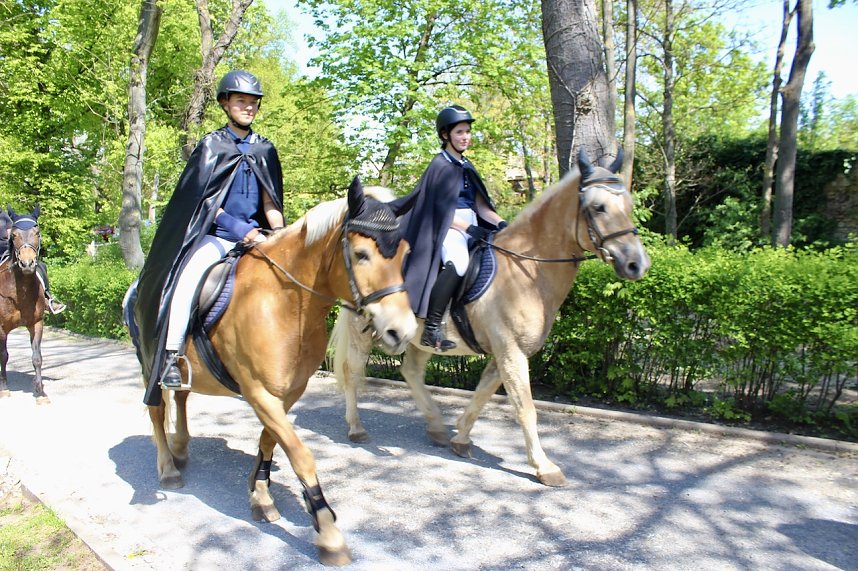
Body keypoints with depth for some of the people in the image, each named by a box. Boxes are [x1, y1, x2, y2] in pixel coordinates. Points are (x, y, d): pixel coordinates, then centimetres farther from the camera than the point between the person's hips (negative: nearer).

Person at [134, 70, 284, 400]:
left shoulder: (265, 150, 13)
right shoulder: (211, 146, 3)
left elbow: (270, 202, 9)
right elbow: (206, 200, -4)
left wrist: (279, 234, -10)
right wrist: (242, 230, -14)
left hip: (254, 237, 5)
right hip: (214, 235, -4)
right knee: (188, 274, -31)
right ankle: (170, 355, -26)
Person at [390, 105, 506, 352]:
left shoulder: (466, 167, 19)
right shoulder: (440, 165, -3)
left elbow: (480, 205, 15)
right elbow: (441, 211, -9)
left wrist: (501, 223, -2)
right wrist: (470, 228, -18)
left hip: (472, 227, 9)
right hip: (449, 229, -9)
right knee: (458, 264, -37)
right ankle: (431, 328, -29)